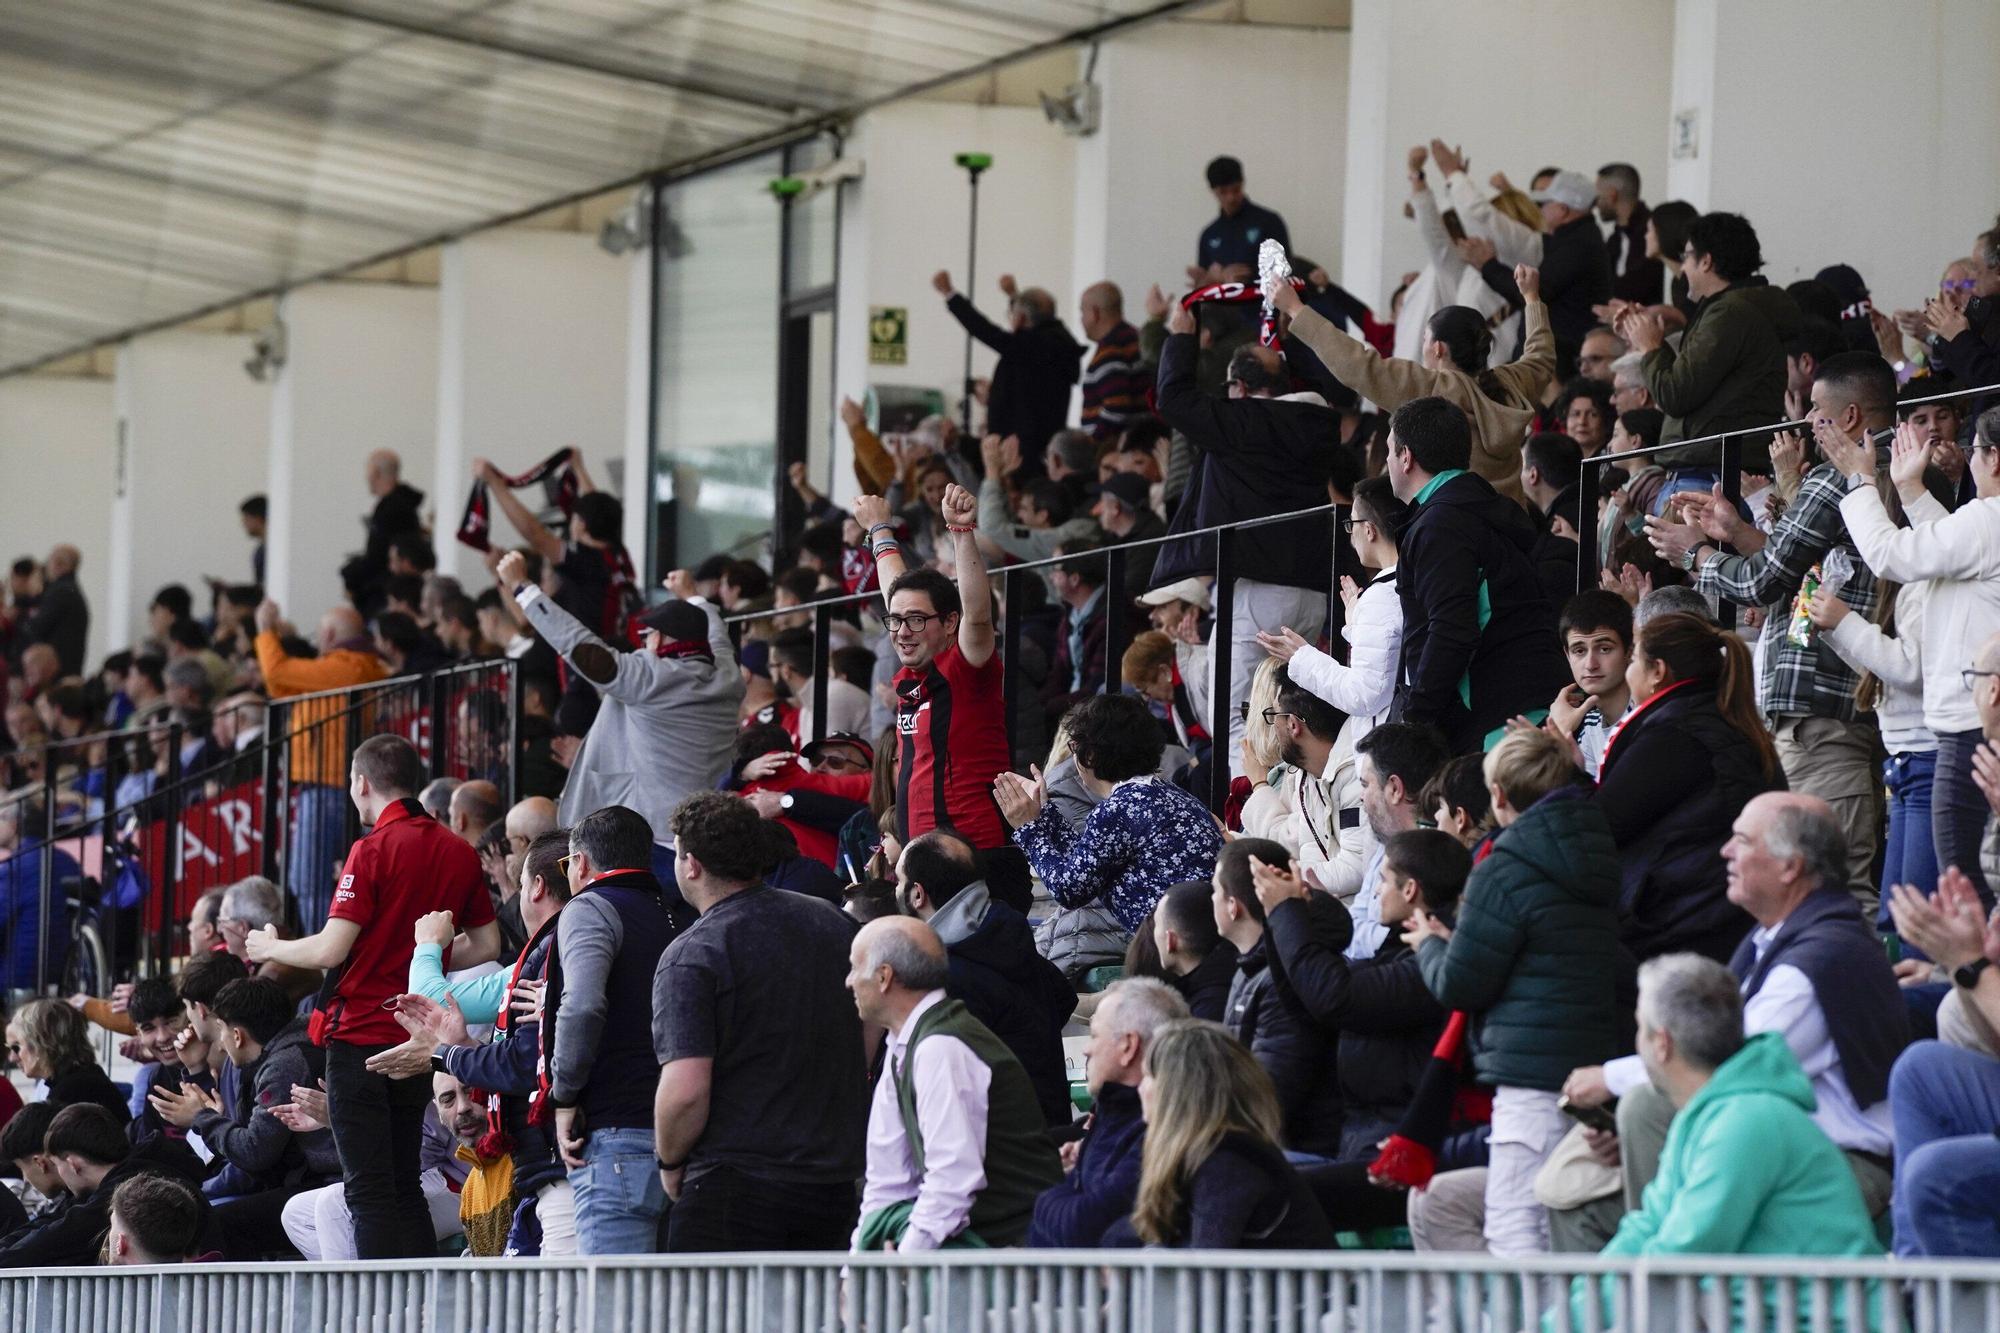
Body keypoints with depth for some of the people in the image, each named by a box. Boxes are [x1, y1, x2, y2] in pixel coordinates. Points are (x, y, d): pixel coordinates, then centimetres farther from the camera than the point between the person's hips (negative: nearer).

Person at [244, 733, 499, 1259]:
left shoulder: (374, 850, -13)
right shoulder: (458, 852, 6)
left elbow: (330, 950, -16)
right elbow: (486, 946, 13)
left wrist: (270, 948, 3)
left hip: (360, 1037, -6)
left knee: (369, 1191, -5)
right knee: (405, 1187, 15)